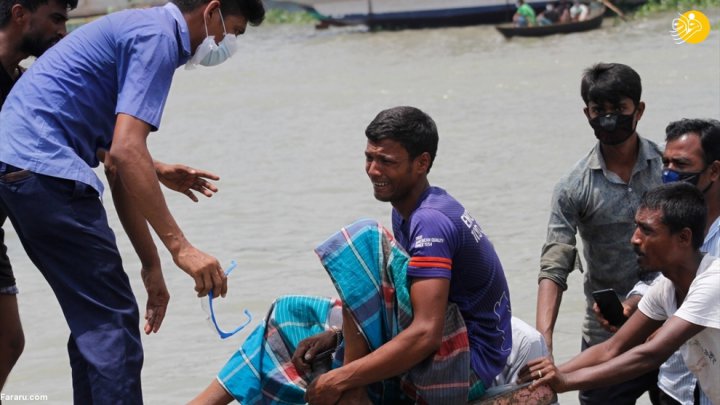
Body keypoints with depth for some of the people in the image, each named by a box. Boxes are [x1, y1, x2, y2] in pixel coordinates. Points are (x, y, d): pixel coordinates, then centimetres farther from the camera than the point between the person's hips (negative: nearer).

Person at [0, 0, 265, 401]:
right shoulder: (158, 37, -9)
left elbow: (117, 165, 24)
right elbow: (126, 151, -21)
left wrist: (152, 265, 23)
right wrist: (180, 246, -22)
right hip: (44, 167, -11)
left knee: (95, 322, 15)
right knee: (113, 320, -8)